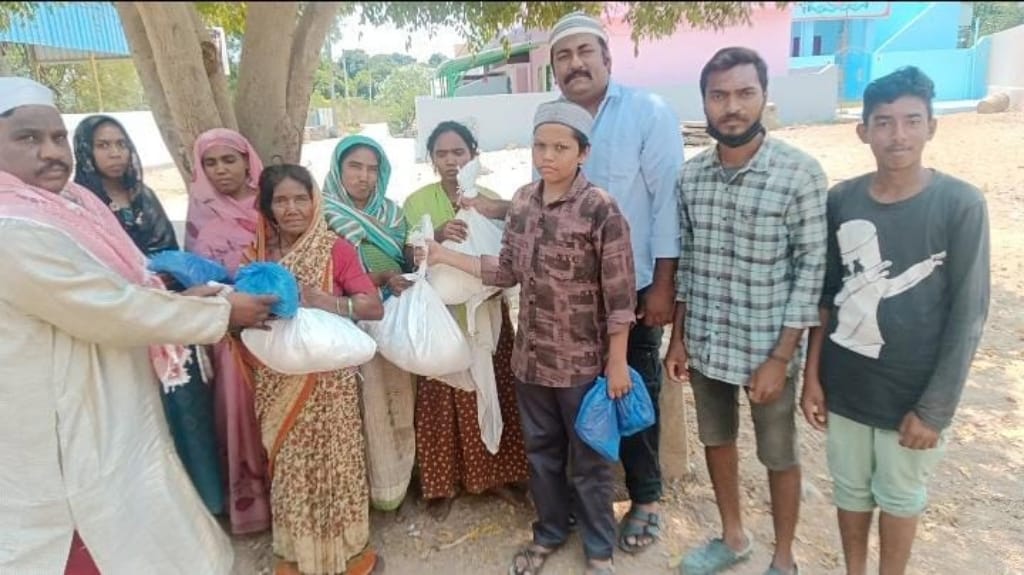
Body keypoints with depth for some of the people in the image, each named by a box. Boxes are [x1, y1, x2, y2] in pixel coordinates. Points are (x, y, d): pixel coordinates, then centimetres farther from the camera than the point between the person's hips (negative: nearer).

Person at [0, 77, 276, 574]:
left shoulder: (69, 203, 5)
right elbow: (116, 311, -25)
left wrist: (178, 299, 2)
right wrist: (223, 312, -16)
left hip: (105, 422, 9)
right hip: (69, 441, -9)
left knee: (137, 533, 24)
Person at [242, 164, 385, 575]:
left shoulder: (336, 249, -9)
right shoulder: (257, 252, 3)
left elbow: (374, 307, -16)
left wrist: (320, 300, -26)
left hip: (328, 377, -4)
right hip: (278, 381, 4)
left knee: (333, 457, 7)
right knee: (288, 464, 15)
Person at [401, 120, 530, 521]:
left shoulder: (491, 199, 2)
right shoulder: (417, 201, 1)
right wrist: (437, 236, -24)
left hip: (486, 313, 1)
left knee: (493, 393, 8)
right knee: (442, 398, 3)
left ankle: (497, 475, 25)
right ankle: (444, 483, 19)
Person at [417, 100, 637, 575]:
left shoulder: (600, 209, -17)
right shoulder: (522, 201, 1)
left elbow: (619, 293, -14)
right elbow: (509, 271, 5)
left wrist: (617, 362, -12)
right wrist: (447, 256, -1)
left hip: (583, 361, -5)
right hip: (530, 356, 5)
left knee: (589, 459, 12)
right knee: (540, 450, 21)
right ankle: (549, 533, 44)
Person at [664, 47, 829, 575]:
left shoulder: (800, 173, -13)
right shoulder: (690, 176, 0)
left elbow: (813, 269, -12)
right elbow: (685, 261, 7)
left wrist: (780, 357, -15)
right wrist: (677, 337, 6)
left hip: (766, 348, -4)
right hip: (704, 343, 5)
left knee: (778, 456, 14)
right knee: (716, 439, 20)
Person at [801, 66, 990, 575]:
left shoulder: (961, 205, -12)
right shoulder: (840, 201, -3)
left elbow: (968, 313, -11)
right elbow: (826, 295, 3)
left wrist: (935, 407, -12)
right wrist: (812, 375, 3)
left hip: (912, 392, -3)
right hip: (844, 385, 3)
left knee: (900, 496, 16)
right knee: (850, 489, 19)